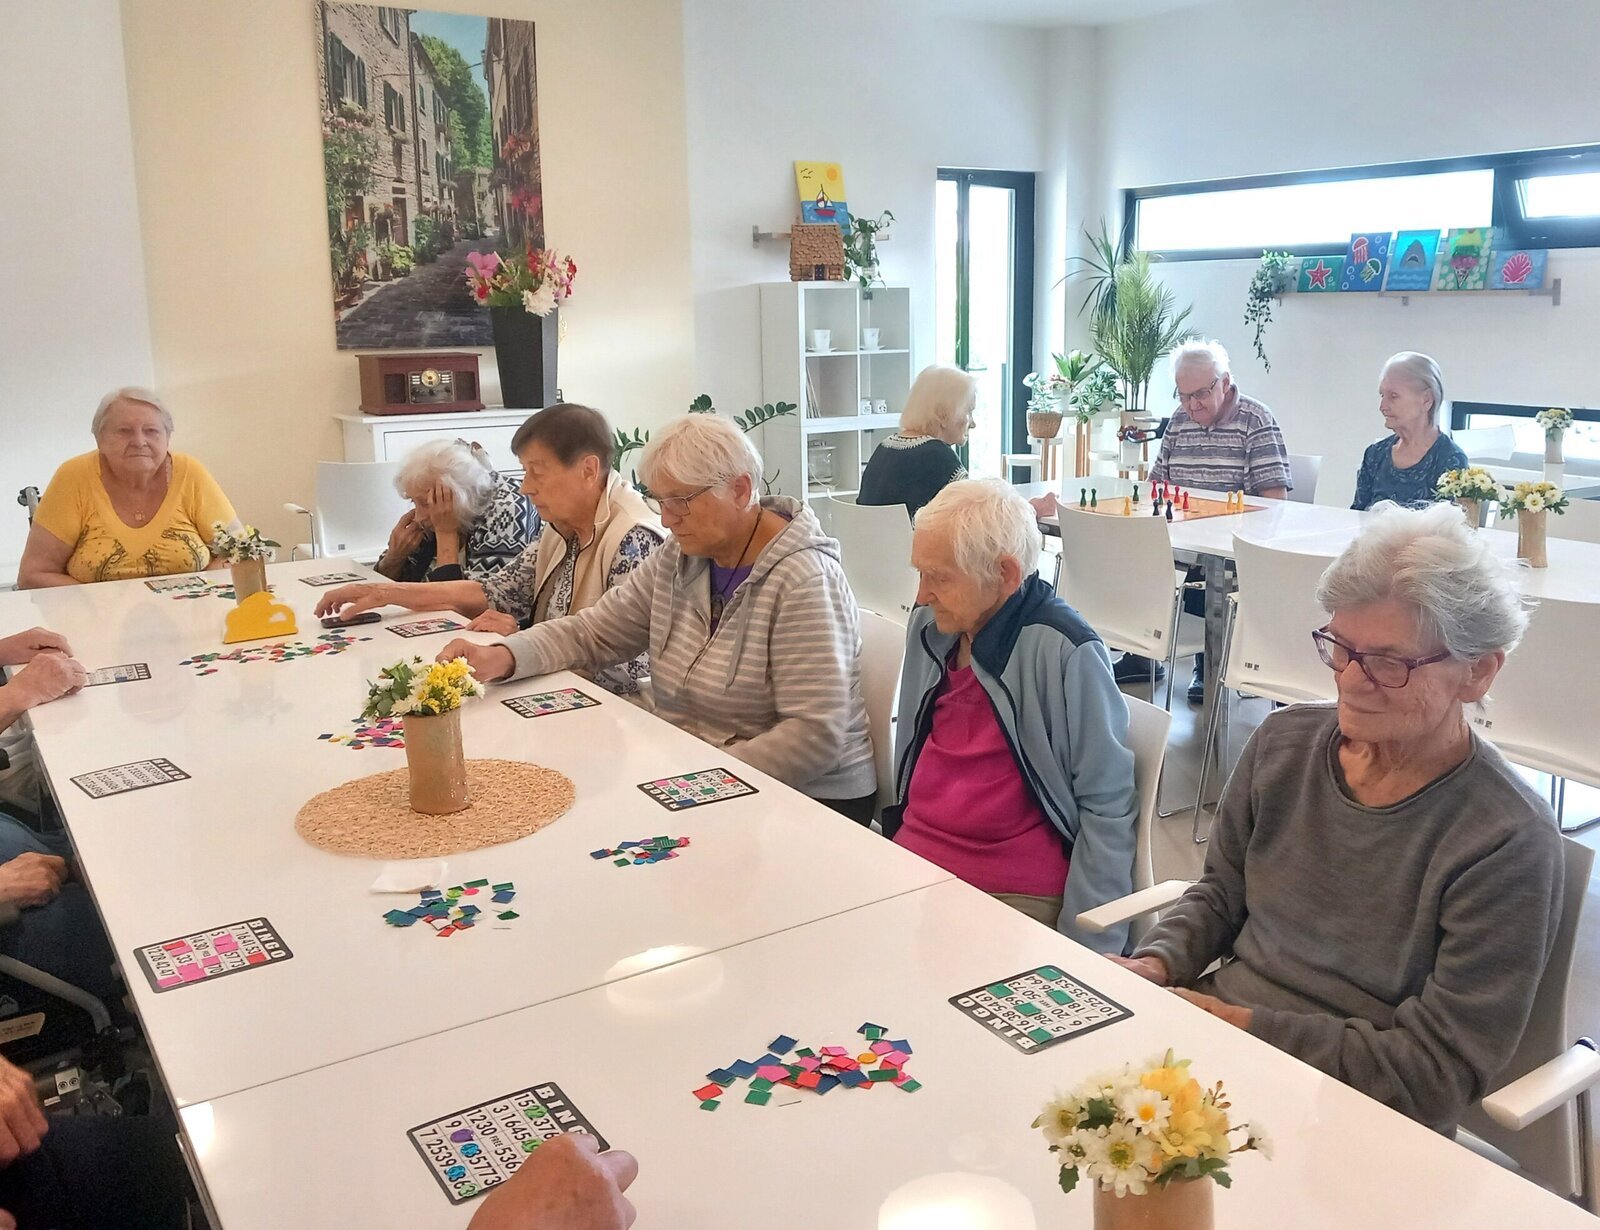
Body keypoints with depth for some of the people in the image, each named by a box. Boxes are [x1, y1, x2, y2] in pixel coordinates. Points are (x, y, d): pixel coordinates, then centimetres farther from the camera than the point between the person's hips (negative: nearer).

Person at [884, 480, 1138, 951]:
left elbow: (1107, 807, -10)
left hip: (1014, 894, -6)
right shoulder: (929, 627, 4)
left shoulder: (1066, 654, -15)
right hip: (910, 865, 6)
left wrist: (1083, 953, -11)